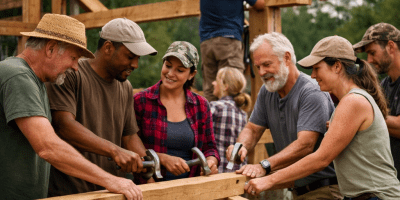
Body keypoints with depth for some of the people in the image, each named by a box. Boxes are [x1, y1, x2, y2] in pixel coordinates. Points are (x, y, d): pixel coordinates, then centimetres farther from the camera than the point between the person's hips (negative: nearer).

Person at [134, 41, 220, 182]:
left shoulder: (200, 105, 12)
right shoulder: (140, 101, 2)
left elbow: (209, 147, 17)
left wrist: (211, 161, -4)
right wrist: (163, 159, -13)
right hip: (150, 186, -3)